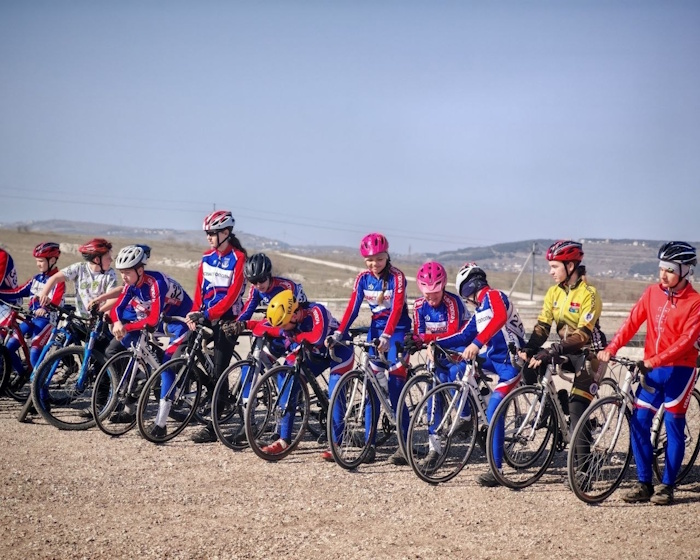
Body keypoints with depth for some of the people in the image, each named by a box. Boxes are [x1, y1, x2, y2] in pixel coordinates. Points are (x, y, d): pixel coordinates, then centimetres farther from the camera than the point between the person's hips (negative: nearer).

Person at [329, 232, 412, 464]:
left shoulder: (396, 277, -14)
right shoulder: (363, 278, 0)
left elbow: (397, 308, -26)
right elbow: (353, 307, -6)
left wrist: (387, 336, -40)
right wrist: (339, 333, -19)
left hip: (397, 331, -5)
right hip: (376, 329, 5)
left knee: (395, 388, -11)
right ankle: (369, 443, 3)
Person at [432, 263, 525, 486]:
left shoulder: (493, 296, -12)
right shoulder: (480, 309, 16)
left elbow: (500, 318, -33)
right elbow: (464, 336, 17)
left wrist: (476, 344, -42)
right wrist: (435, 343, 5)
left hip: (511, 361, -9)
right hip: (493, 357, 9)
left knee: (493, 411, -15)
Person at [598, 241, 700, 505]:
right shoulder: (652, 293, 5)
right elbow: (632, 322, -1)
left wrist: (657, 359, -29)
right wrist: (611, 348, -14)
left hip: (679, 369, -4)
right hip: (651, 369, 4)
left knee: (674, 428, 0)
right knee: (639, 422, -1)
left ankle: (666, 486, 9)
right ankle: (644, 484, 8)